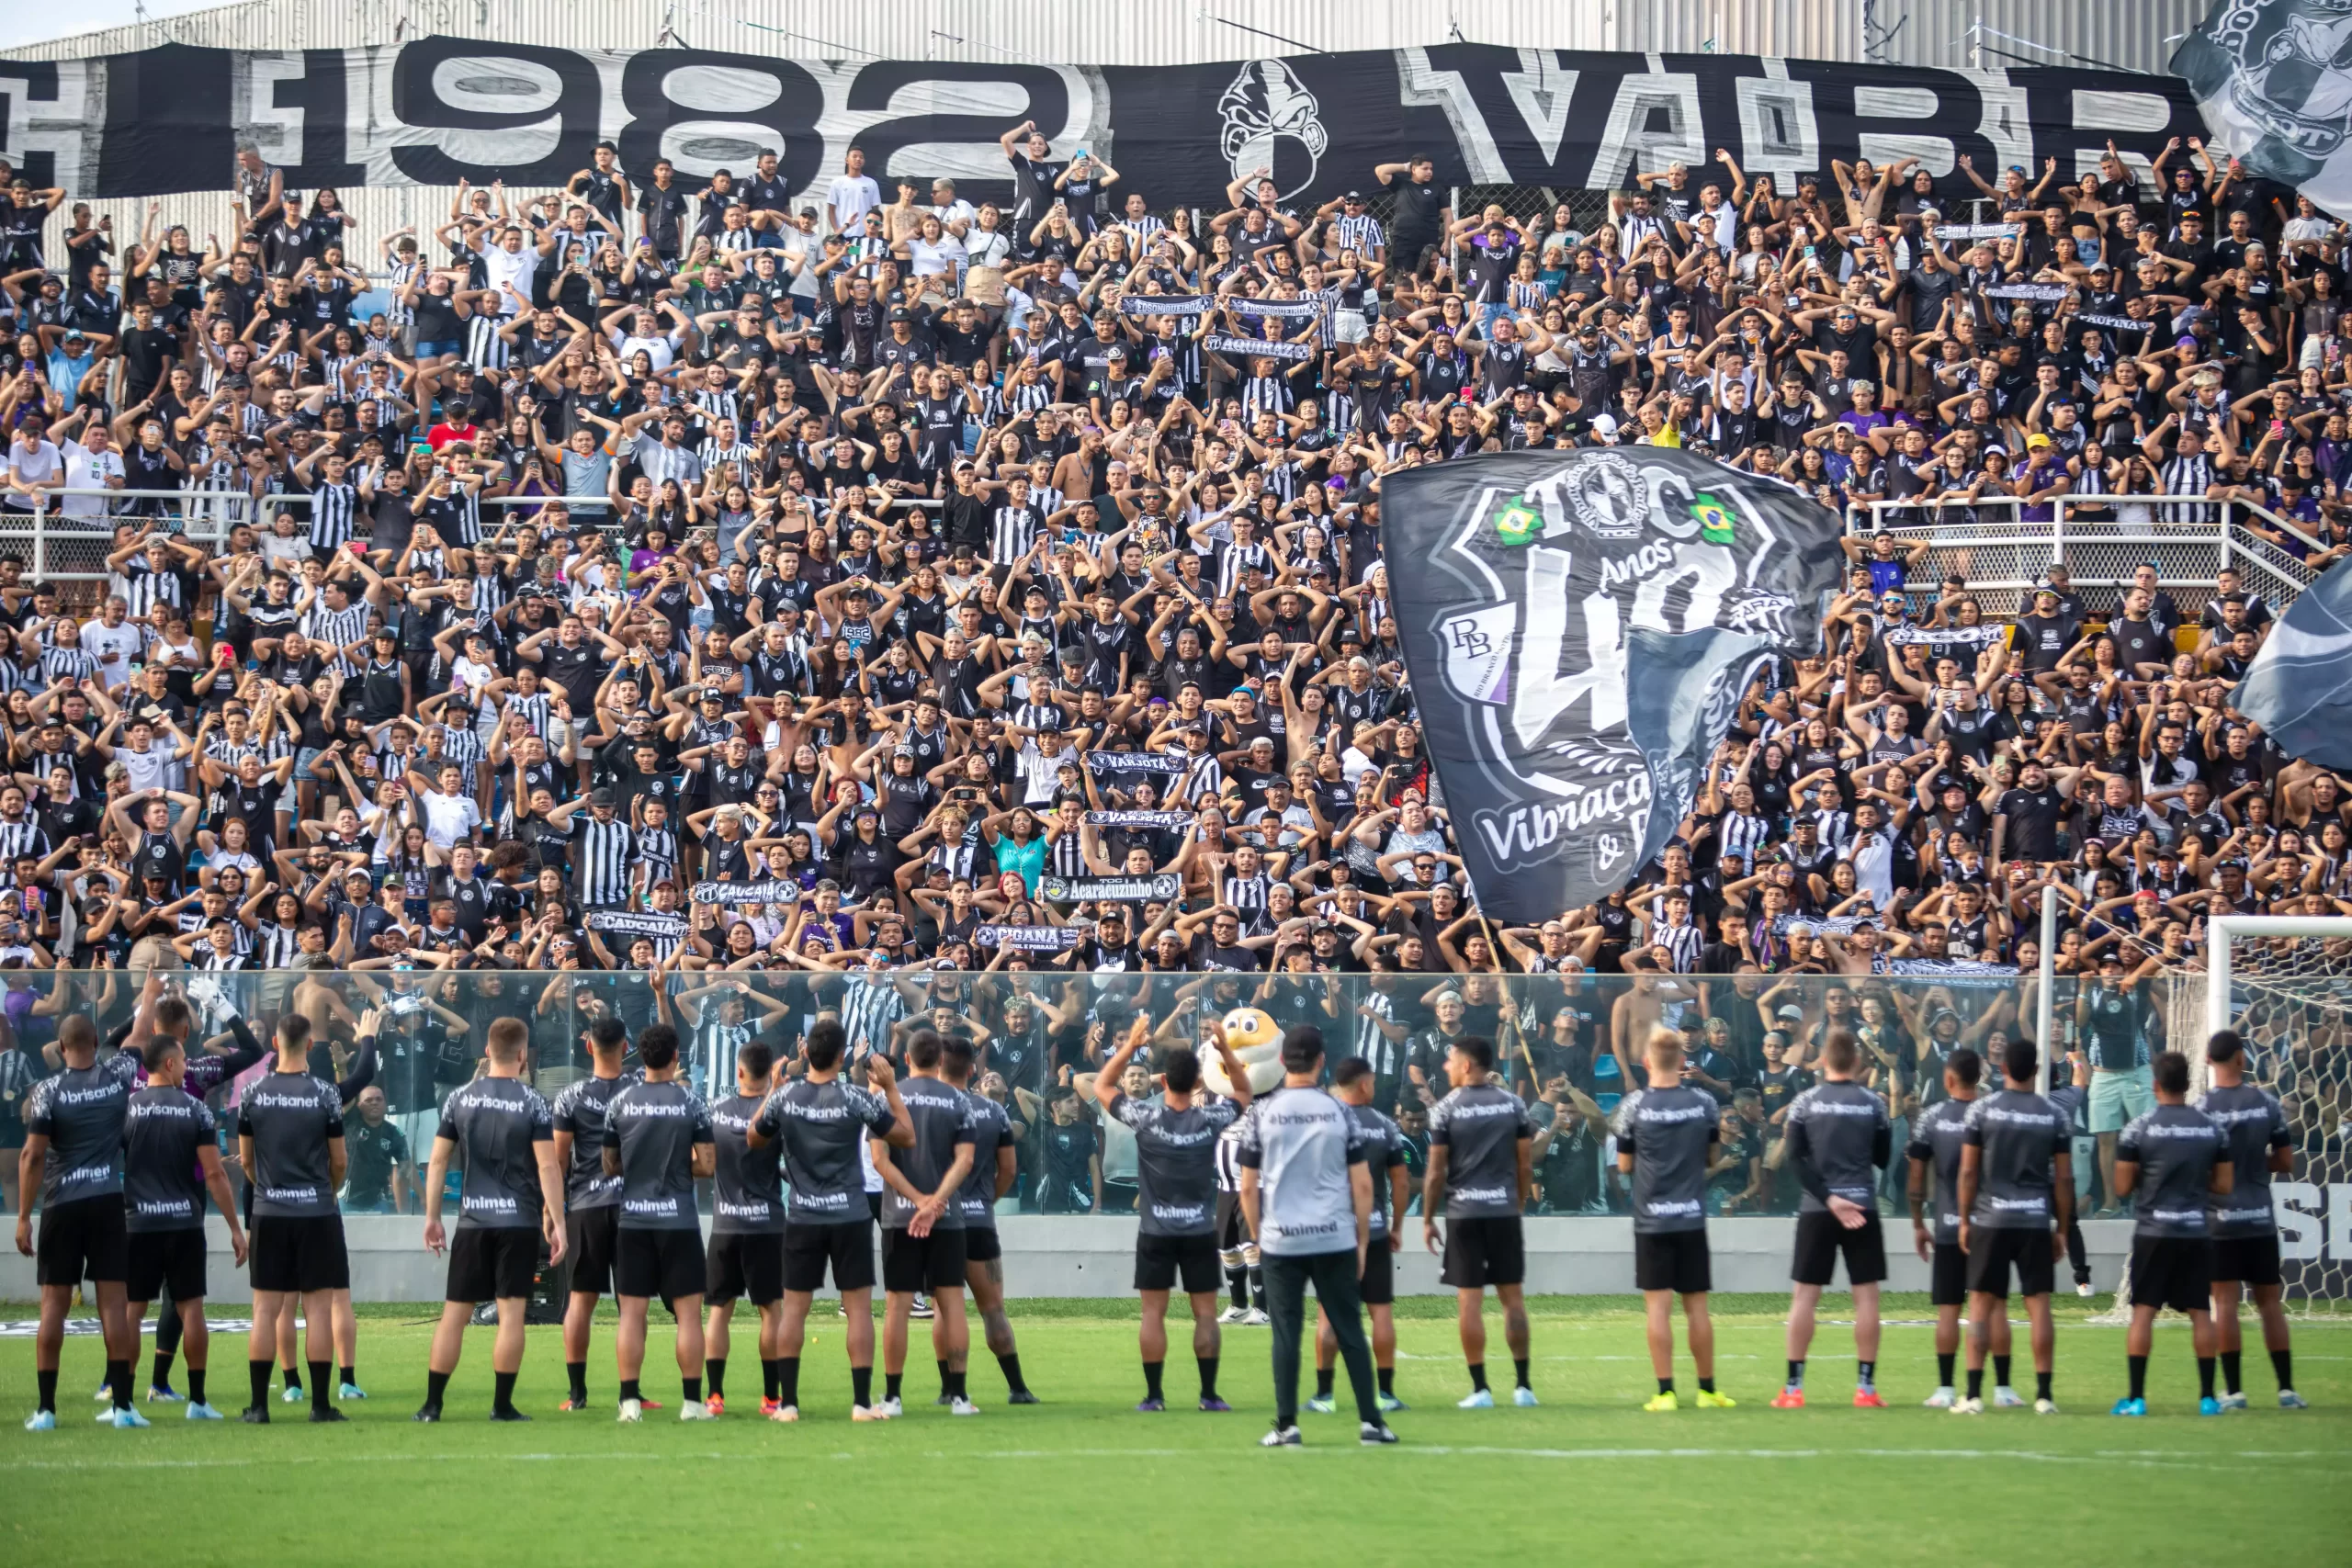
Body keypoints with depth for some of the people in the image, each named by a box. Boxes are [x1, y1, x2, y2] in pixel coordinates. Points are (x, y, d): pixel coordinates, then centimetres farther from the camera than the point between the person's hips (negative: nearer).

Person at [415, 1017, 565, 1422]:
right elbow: (548, 1167, -9)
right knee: (511, 1312, 0)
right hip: (519, 1221, -3)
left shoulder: (459, 1098, 4)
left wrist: (432, 1217, 12)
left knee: (455, 1312, 6)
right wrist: (557, 1224, -6)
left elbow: (438, 1161, 5)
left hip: (473, 1221, 3)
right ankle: (502, 1405, 0)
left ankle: (432, 1404, 5)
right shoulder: (532, 1103, -5)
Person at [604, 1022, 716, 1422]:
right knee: (689, 1310, 4)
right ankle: (692, 1401, 3)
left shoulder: (620, 1103, 1)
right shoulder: (692, 1103, -5)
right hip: (679, 1220, -2)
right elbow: (707, 1166, -5)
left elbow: (610, 1166, 7)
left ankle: (630, 1401, 2)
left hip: (633, 1220, 2)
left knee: (632, 1312, 4)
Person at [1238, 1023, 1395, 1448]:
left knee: (1286, 1334, 3)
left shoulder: (1261, 1114, -1)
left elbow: (1248, 1187, 2)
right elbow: (1362, 1184, 1)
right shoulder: (1339, 1112, 1)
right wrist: (1362, 1241, 10)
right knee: (1350, 1332, 6)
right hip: (1335, 1240, 0)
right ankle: (1370, 1421, 6)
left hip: (1281, 1242, 0)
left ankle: (1287, 1426, 2)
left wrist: (1258, 1237, 13)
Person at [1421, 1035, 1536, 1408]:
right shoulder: (1514, 1104, 4)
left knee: (1469, 1300, 1)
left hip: (1463, 1212, -3)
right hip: (1505, 1209, 3)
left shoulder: (1446, 1108, -5)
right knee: (1513, 1296, 9)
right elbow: (1525, 1164, 5)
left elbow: (1436, 1170, -6)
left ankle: (1480, 1388, 0)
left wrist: (1428, 1219, 3)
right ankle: (1523, 1385, 9)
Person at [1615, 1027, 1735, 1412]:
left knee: (1658, 1306, 0)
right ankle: (1707, 1390, 15)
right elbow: (1712, 1159, 10)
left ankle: (1666, 1392, -3)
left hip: (1651, 1221, -2)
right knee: (1696, 1306, 9)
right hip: (1692, 1217, 2)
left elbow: (1624, 1166, 2)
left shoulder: (1634, 1105, -7)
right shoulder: (1703, 1102, -1)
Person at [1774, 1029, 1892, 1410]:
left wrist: (1829, 1199, -12)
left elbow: (1797, 1158, -9)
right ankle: (1866, 1388, 3)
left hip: (1816, 1210, 0)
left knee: (1804, 1296, 3)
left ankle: (1793, 1389, 2)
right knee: (1866, 1296, 5)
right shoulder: (1873, 1104, 1)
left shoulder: (1805, 1103, -1)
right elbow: (1882, 1159, 7)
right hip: (1862, 1207, 0)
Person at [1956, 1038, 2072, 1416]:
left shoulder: (1982, 1110, -2)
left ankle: (1974, 1395, 0)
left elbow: (1968, 1171, -2)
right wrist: (2062, 1228, 11)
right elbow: (2064, 1178, 3)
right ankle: (2044, 1395, 3)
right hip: (2037, 1221, 1)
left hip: (1991, 1220, -1)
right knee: (2039, 1305, 4)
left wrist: (1965, 1219, 7)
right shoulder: (2055, 1116, 2)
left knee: (1982, 1304, 4)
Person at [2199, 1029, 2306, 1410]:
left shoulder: (2203, 1107, -9)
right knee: (2269, 1302, 11)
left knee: (2225, 1302, 1)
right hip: (2261, 1219, 2)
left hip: (2220, 1219, -2)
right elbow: (2286, 1162, 4)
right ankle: (2287, 1388, 11)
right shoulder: (2266, 1101, -1)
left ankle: (2234, 1390, -1)